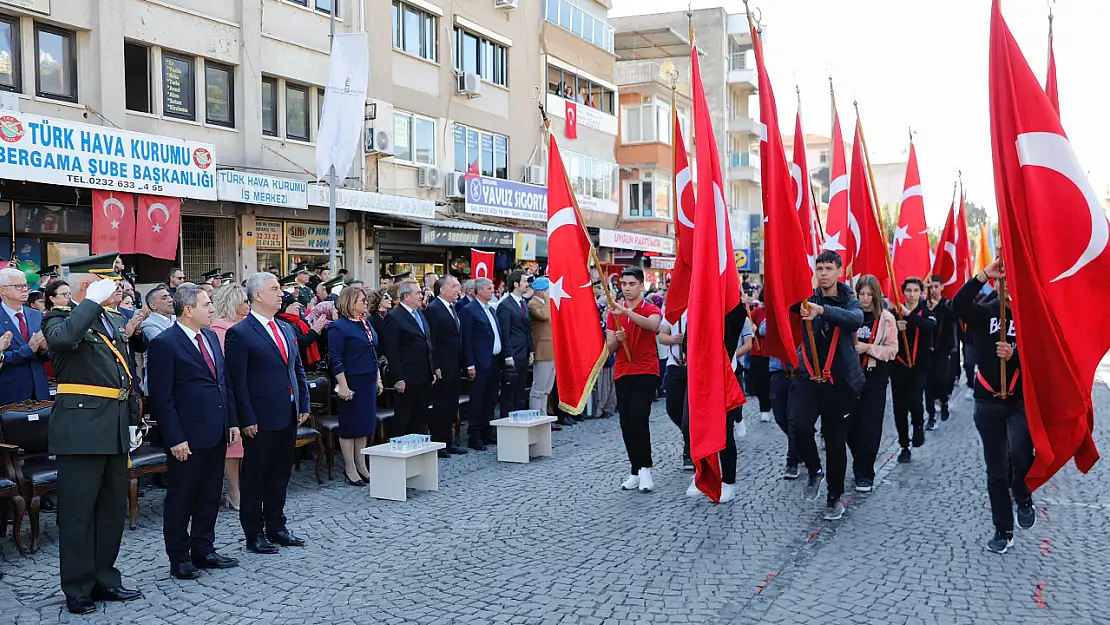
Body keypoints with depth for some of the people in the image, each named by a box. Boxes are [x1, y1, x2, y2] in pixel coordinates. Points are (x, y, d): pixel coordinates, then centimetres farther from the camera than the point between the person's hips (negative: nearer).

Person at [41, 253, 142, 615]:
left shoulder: (115, 322, 15)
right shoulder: (62, 319, -7)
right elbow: (61, 339, -33)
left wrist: (132, 420, 16)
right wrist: (94, 302, -23)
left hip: (114, 429, 8)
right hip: (82, 429, -7)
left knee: (113, 508, 14)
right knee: (78, 511, 2)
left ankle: (104, 580, 27)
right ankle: (77, 590, 14)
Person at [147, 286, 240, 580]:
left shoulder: (210, 336, 11)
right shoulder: (164, 344, -13)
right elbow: (161, 398, -15)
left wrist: (232, 421, 12)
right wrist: (175, 439, -18)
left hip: (217, 433, 8)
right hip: (188, 437, -8)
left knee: (210, 495, 16)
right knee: (181, 498, 7)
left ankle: (203, 550, 29)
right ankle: (179, 558, 19)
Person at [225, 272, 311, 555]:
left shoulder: (286, 329, 12)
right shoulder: (240, 333, -11)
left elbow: (298, 370, 17)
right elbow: (238, 381, -14)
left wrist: (304, 405, 10)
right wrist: (247, 420, -16)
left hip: (288, 416, 7)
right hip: (261, 420, -7)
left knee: (280, 474, 16)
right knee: (255, 477, 6)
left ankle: (276, 527, 29)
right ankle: (254, 534, 18)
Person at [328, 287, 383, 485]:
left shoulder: (365, 323, 12)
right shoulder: (338, 327, -13)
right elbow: (335, 359, -16)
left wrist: (378, 379, 16)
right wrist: (343, 386, -20)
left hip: (369, 381, 8)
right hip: (352, 382, -8)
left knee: (365, 424, 13)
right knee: (350, 425, 2)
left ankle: (361, 466, 22)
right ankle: (350, 469, 11)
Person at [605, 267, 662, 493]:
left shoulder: (652, 309, -1)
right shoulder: (614, 312, 12)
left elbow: (652, 325, -27)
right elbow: (609, 347, 10)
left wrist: (626, 312, -40)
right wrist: (617, 338, -13)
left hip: (646, 372, -5)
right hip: (622, 372, 5)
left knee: (638, 419, -17)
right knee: (626, 424, 5)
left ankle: (644, 469, -5)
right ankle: (636, 471, 15)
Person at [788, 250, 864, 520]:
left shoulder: (849, 301, -2)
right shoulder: (807, 297, 6)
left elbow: (856, 319, -25)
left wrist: (822, 310, -42)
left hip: (838, 381, 0)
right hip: (807, 377, 0)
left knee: (835, 440, 8)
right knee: (799, 426, -21)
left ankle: (835, 497, 27)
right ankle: (814, 471, 9)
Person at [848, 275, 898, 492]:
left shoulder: (886, 318, -2)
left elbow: (892, 350, -4)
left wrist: (868, 348, -16)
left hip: (875, 378, -2)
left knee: (870, 426, -2)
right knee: (851, 424, 5)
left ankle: (864, 473, 8)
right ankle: (860, 465, 27)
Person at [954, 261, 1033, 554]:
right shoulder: (986, 312, 1)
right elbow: (958, 304, -20)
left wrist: (1015, 356, -22)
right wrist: (984, 274, -24)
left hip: (1023, 401, -2)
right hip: (988, 402, 2)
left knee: (1019, 455, -26)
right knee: (996, 471, 10)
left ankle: (1022, 498, 7)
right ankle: (1003, 530, 24)